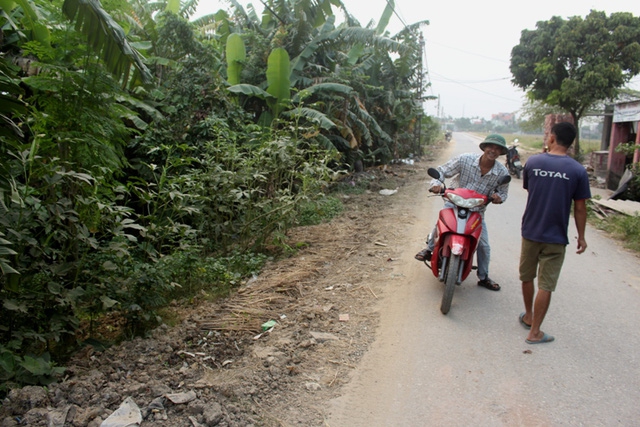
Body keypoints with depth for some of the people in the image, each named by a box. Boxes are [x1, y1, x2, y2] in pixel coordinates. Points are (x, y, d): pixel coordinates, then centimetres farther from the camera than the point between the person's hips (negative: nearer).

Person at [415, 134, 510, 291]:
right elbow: (442, 170, -11)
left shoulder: (502, 172, -12)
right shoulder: (465, 159, -18)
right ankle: (429, 249, 16)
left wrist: (498, 197, -22)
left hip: (477, 211, 2)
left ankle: (483, 277, 24)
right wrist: (436, 183, -31)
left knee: (484, 246, 2)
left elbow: (503, 192, 2)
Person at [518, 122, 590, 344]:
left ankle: (528, 317, 39)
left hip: (530, 232, 2)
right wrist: (581, 237, 7)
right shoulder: (577, 170, -9)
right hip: (556, 237, -2)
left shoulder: (533, 162, -5)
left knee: (527, 277, 21)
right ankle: (534, 332, 11)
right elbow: (580, 207, -5)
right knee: (546, 286, 5)